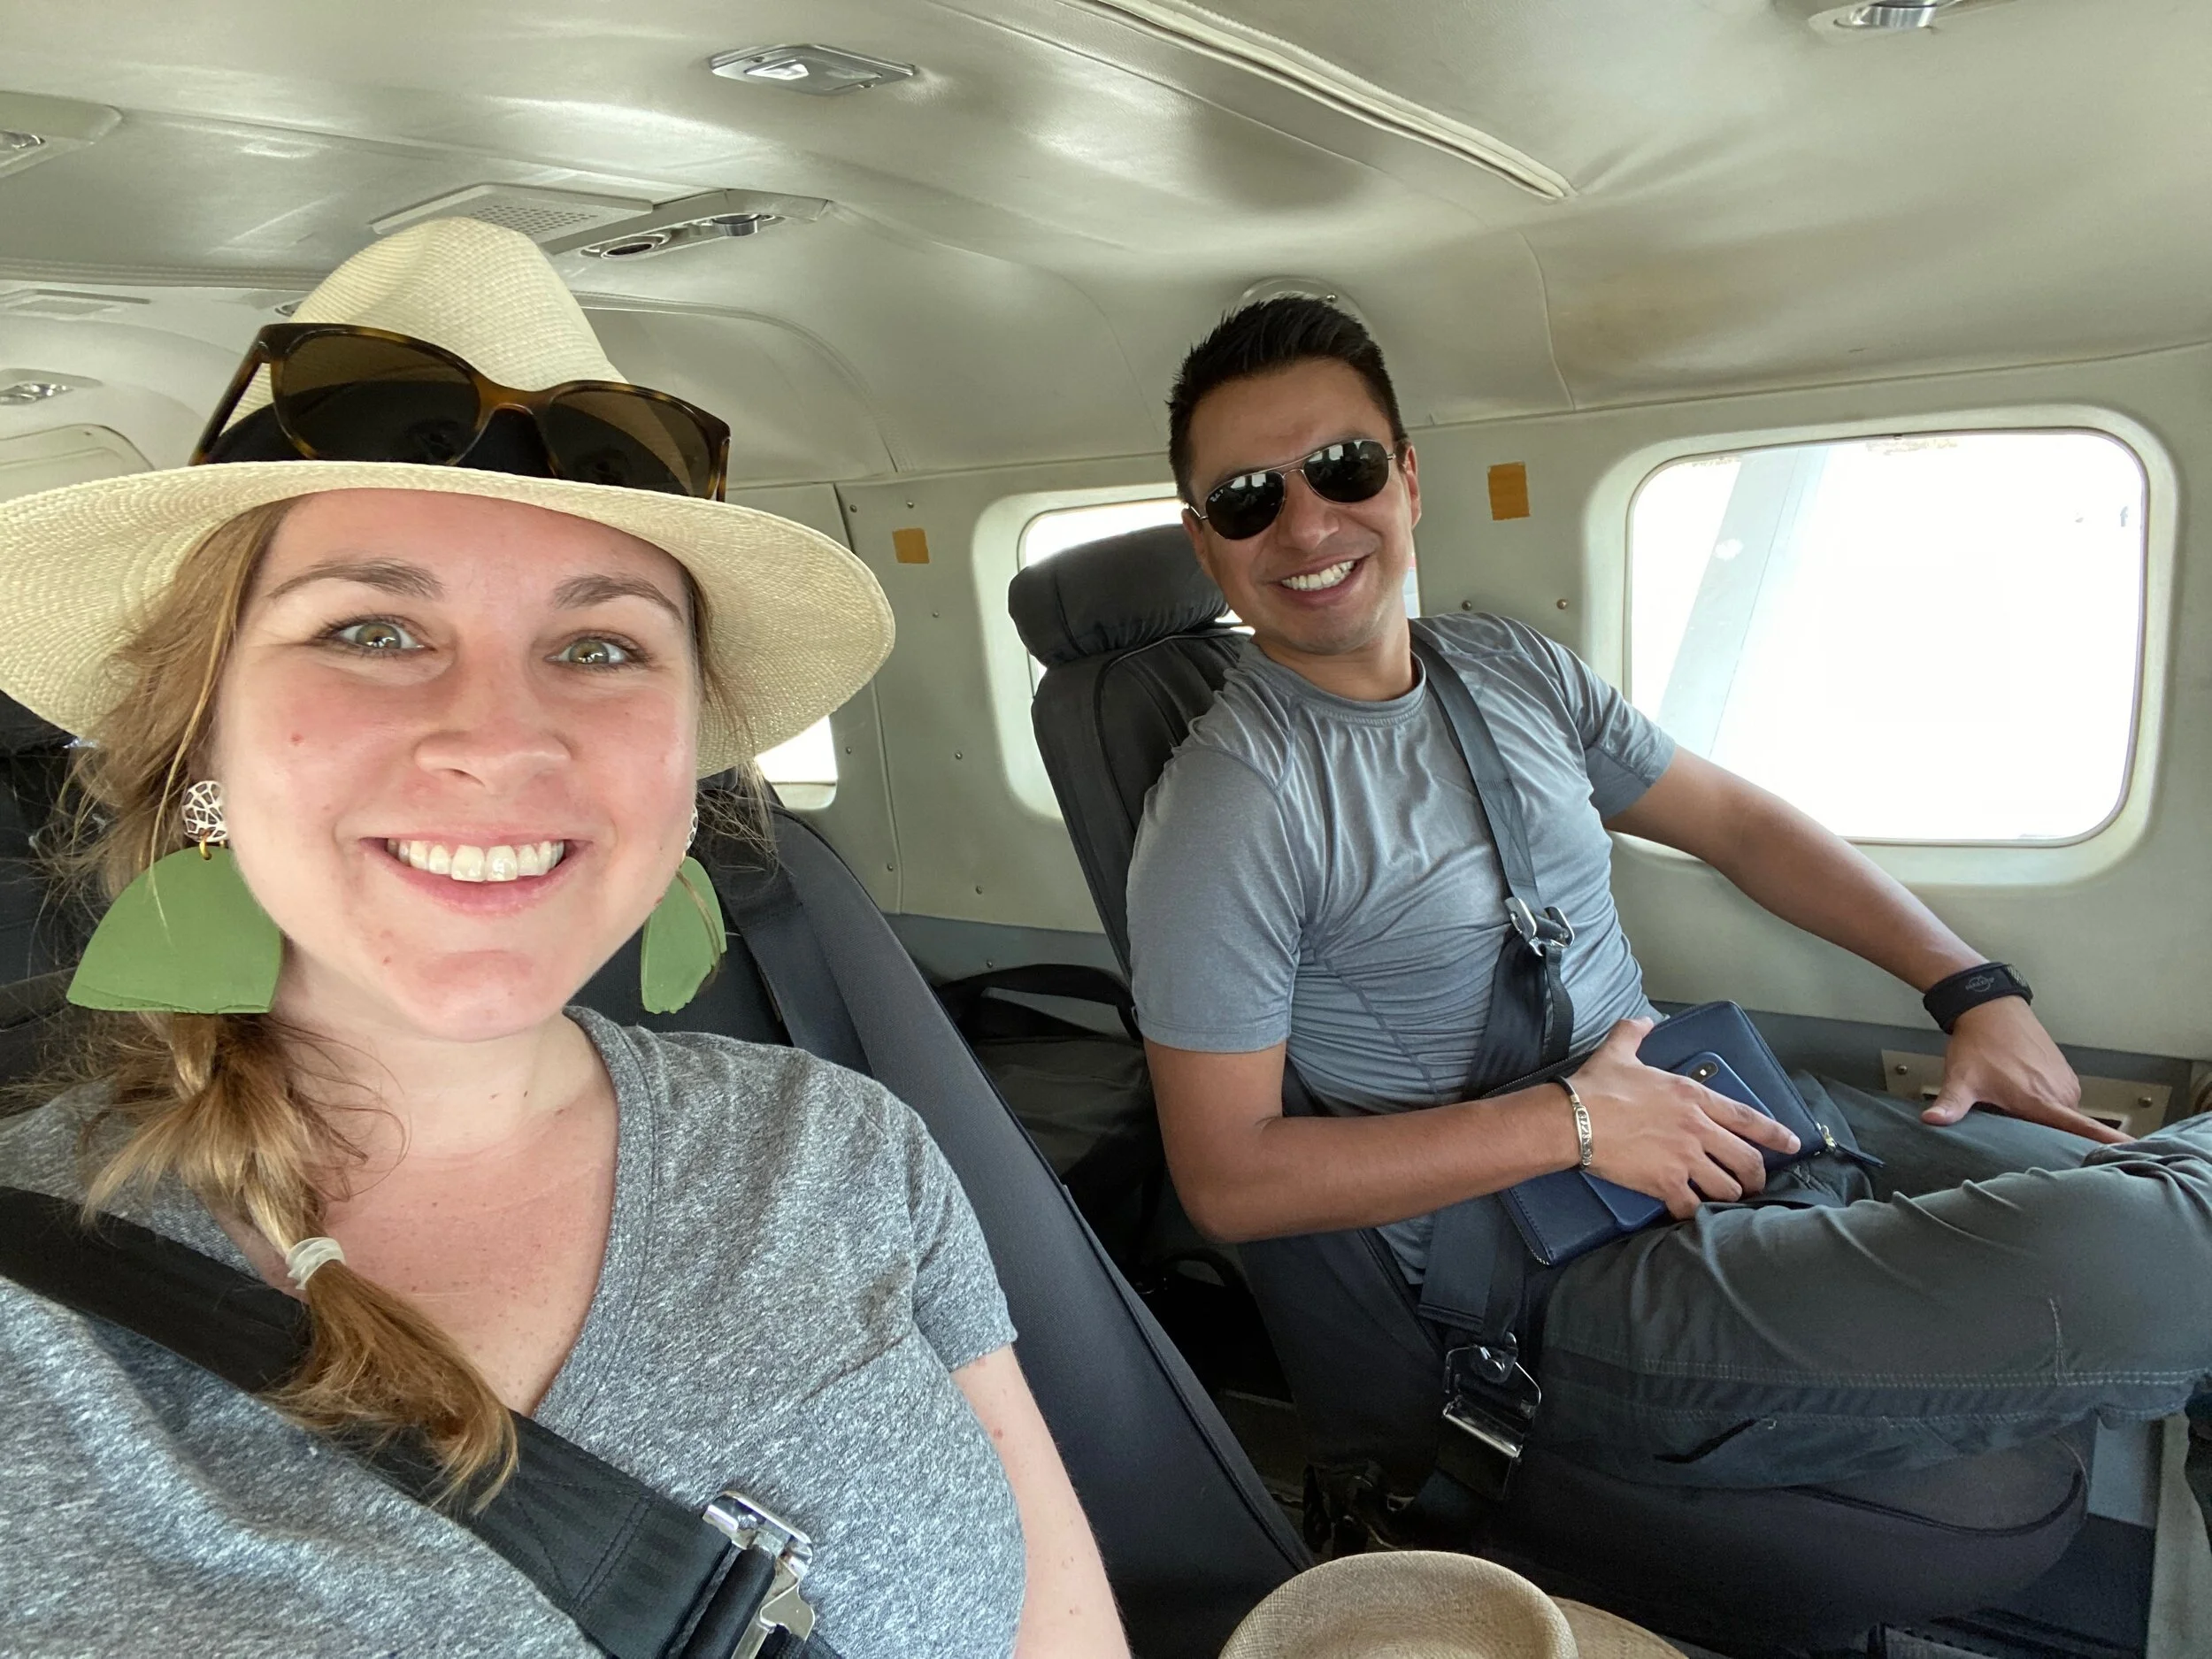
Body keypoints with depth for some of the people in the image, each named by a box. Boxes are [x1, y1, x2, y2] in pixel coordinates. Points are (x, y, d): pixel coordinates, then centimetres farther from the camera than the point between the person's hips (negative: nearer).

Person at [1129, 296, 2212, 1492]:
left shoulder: (1512, 668, 7)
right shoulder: (1229, 808, -15)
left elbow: (1735, 819, 18)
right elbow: (1226, 1178, -15)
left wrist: (1978, 989, 8)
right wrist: (1573, 1121, -17)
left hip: (1712, 1122, 7)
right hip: (1568, 1294, -7)